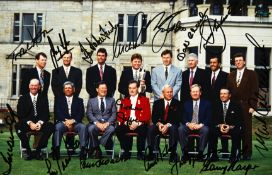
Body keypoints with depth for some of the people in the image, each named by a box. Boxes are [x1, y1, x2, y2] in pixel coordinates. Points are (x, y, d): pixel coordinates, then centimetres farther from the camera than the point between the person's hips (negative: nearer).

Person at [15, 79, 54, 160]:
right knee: (18, 126, -33)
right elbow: (20, 115, -2)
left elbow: (46, 114, 3)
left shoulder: (43, 98, 11)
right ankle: (28, 151, -22)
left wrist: (40, 123, -18)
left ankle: (38, 150, -20)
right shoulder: (23, 98, 8)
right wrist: (30, 123, -19)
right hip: (27, 123, -1)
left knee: (51, 126, -30)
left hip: (40, 123, 1)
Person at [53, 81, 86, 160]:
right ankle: (56, 150, -35)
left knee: (82, 127, -31)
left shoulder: (79, 100, 17)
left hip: (75, 123, 0)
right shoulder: (59, 99, 17)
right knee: (58, 127, -33)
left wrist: (73, 121, -14)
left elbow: (81, 114, 4)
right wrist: (65, 121, -15)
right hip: (63, 122, 0)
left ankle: (82, 150, -33)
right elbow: (58, 113, 2)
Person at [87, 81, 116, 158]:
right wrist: (97, 123, -15)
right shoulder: (91, 101, 16)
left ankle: (94, 147, -19)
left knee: (111, 129, -35)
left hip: (108, 124, 1)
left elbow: (114, 114, 8)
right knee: (91, 129, -35)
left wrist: (107, 123, -11)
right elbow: (89, 114, 3)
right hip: (95, 123, 0)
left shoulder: (111, 100, 19)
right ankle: (97, 149, -13)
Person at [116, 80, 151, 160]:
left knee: (142, 130, -35)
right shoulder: (124, 101, 22)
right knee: (118, 129, -27)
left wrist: (138, 123, -14)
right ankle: (126, 152, -13)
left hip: (139, 124, -3)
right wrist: (125, 122, -7)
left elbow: (147, 115, 2)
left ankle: (140, 152, -17)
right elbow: (120, 114, 15)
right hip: (127, 124, 3)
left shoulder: (144, 100, 13)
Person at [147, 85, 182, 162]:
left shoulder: (177, 103, 3)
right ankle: (151, 152, -23)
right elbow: (154, 117, 4)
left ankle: (173, 153, -30)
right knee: (151, 128, -27)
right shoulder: (157, 103, 10)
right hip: (159, 125, 2)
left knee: (173, 129, -36)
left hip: (171, 126, -2)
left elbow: (178, 118, -7)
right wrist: (158, 123, -18)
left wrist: (168, 125, -22)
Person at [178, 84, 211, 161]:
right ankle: (185, 153, -23)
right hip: (189, 126, 2)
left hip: (201, 126, -1)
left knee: (205, 130, -35)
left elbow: (209, 118, 0)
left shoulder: (206, 103, 9)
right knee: (180, 129, -30)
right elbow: (183, 117, 8)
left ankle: (200, 153, -24)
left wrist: (201, 125, -17)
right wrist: (188, 124, -14)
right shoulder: (186, 103, 14)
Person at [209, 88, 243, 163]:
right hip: (219, 128, 2)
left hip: (232, 128, -2)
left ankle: (234, 155, -27)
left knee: (237, 132, -34)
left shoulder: (236, 106, 3)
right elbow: (213, 120, 6)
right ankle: (214, 155, -22)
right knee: (212, 131, -28)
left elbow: (240, 121, -3)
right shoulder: (216, 106, 10)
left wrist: (230, 127, -20)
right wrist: (219, 125, -16)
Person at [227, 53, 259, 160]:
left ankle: (247, 153, 6)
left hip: (246, 107, -3)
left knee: (246, 130, -1)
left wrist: (252, 106, -8)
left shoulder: (251, 74, 5)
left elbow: (255, 91, -1)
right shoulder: (231, 76, 16)